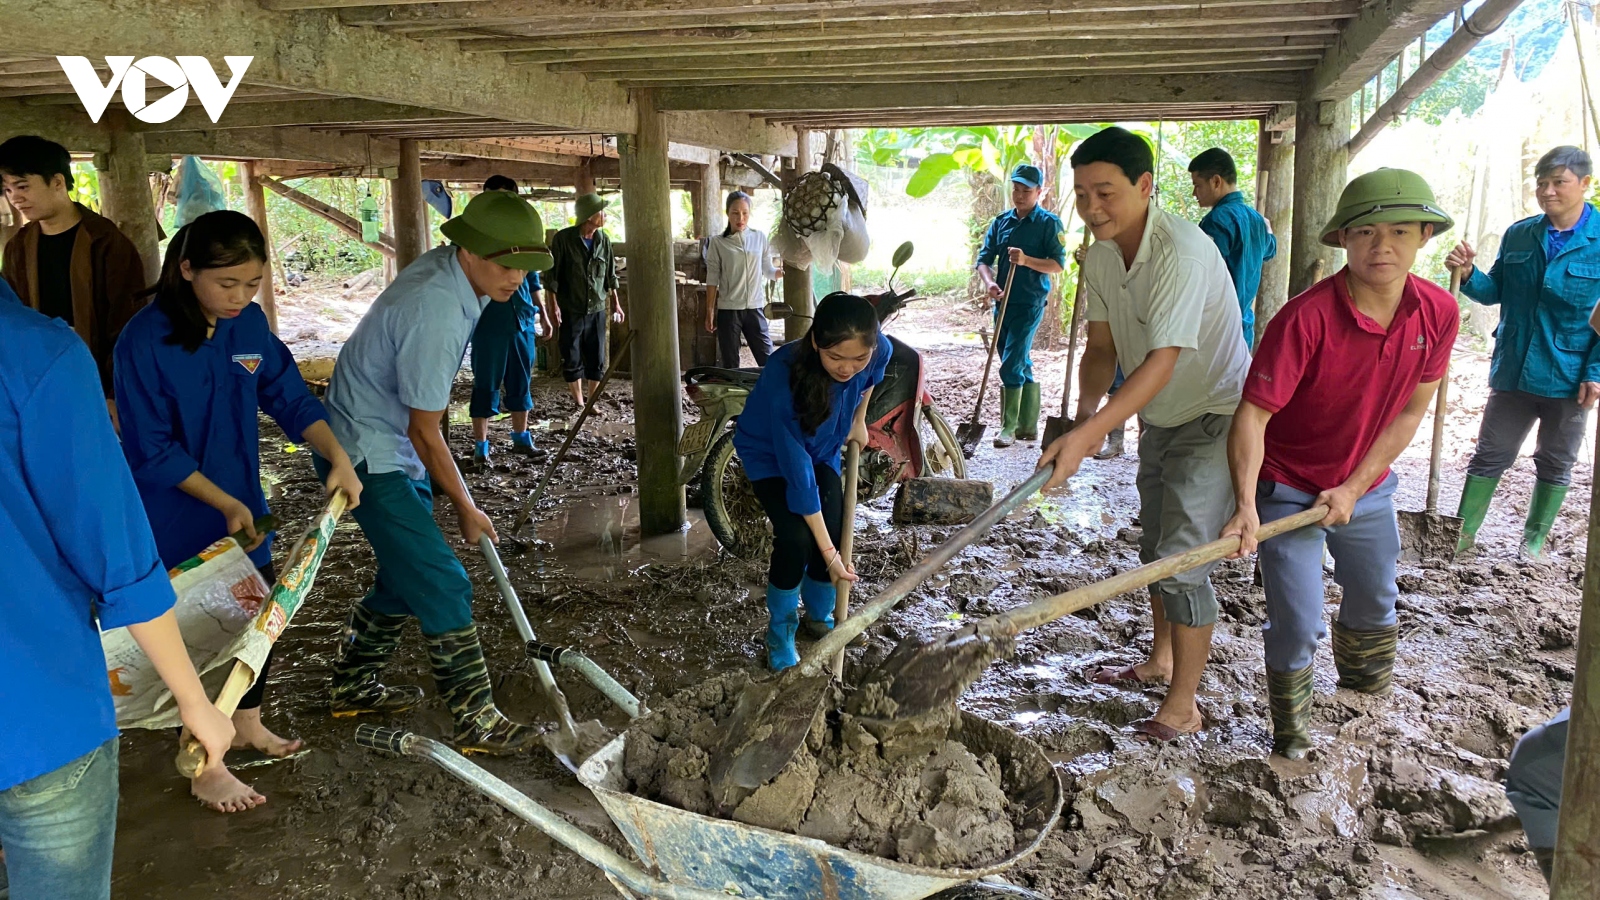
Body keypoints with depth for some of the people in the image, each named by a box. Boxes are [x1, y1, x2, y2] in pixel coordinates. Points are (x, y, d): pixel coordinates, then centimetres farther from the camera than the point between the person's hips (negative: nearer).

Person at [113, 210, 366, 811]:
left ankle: (247, 724, 42)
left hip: (243, 507, 6)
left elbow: (290, 398, 2)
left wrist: (338, 457, -12)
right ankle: (206, 768, 23)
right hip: (178, 522, -6)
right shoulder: (146, 340, -21)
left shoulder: (249, 322, -3)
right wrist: (225, 504, -19)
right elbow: (153, 451, -18)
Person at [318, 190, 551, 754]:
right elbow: (424, 432, -21)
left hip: (390, 448, 10)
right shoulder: (436, 314, -31)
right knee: (442, 585, -9)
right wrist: (465, 507, -9)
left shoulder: (446, 266, 0)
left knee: (406, 576, 18)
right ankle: (476, 720, 0)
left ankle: (354, 687, 34)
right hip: (368, 458, -10)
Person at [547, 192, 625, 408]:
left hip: (597, 310, 4)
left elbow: (610, 274, 12)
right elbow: (553, 274, -8)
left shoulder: (603, 240, 3)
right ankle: (579, 403, 15)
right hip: (571, 311, -4)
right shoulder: (563, 238, -10)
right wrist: (554, 305, -12)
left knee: (597, 360, 5)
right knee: (572, 360, 3)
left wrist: (615, 303, 11)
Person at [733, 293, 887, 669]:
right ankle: (780, 633, 4)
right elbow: (797, 470, -36)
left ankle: (819, 615, 22)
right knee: (796, 538, -20)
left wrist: (858, 421, 11)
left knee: (835, 534, -7)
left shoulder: (879, 351, -29)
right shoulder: (785, 377, -41)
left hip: (823, 446, 4)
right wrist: (828, 553, -32)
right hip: (770, 451, -4)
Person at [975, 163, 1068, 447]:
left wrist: (1026, 260, -25)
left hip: (1029, 304, -6)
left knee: (1011, 367, -11)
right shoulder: (1001, 221, 10)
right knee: (1022, 366, 12)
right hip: (1003, 302, 6)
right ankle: (1028, 426, 20)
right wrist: (989, 283, -15)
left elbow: (1058, 264, -10)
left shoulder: (1049, 223, -5)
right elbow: (984, 258, 5)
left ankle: (1009, 427, -4)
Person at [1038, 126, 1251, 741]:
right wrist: (1086, 414, -21)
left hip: (1213, 418, -8)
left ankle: (1183, 706, 5)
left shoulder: (1182, 252, -31)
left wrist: (1086, 435, -45)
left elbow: (1161, 363, -37)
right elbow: (1102, 348, -2)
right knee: (1154, 546, 19)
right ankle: (1161, 660, 39)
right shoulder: (1100, 254, -4)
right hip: (1158, 417, 9)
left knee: (1182, 560, -9)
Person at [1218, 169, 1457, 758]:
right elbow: (1252, 416, -29)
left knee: (1376, 601, 25)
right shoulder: (1306, 318, -28)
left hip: (1367, 488, 6)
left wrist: (1355, 488, -11)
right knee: (1298, 623, -4)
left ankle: (1362, 679, 56)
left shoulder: (1439, 312, -11)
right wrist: (1247, 504, -40)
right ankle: (1290, 731, 23)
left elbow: (1410, 411, -4)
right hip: (1289, 488, -5)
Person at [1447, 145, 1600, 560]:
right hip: (1513, 371, 2)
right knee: (1489, 455, 8)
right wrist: (1469, 274, -12)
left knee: (1555, 464, 13)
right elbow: (1495, 292, 8)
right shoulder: (1518, 236, 2)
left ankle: (1535, 541, 27)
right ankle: (1463, 534, 15)